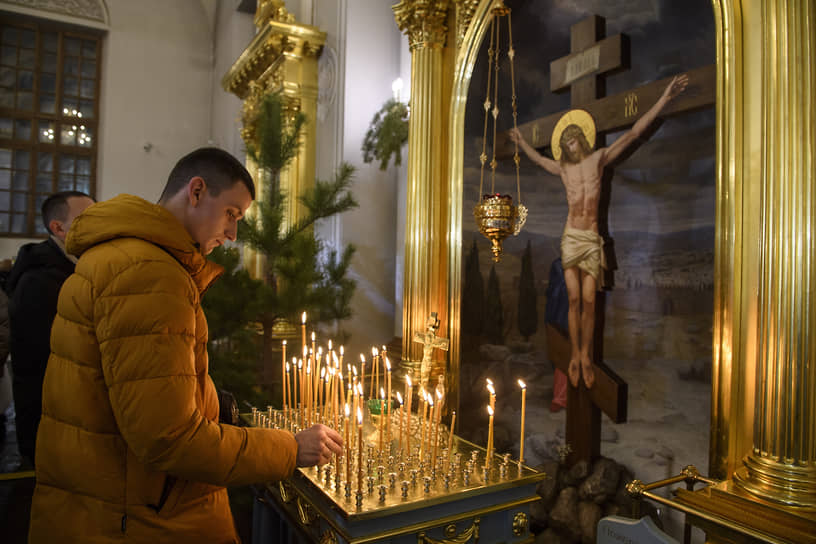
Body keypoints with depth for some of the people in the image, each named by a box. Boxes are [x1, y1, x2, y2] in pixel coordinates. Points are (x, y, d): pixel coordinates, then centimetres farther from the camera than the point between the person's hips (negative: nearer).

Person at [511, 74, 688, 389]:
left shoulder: (599, 158, 7)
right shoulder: (563, 169, 11)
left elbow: (632, 134, 4)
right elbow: (538, 159, 30)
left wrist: (664, 99, 1)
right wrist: (521, 142, 45)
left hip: (592, 239, 0)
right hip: (571, 238, 1)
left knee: (589, 301, -2)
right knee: (574, 299, -2)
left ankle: (586, 355, 8)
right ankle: (574, 356, 6)